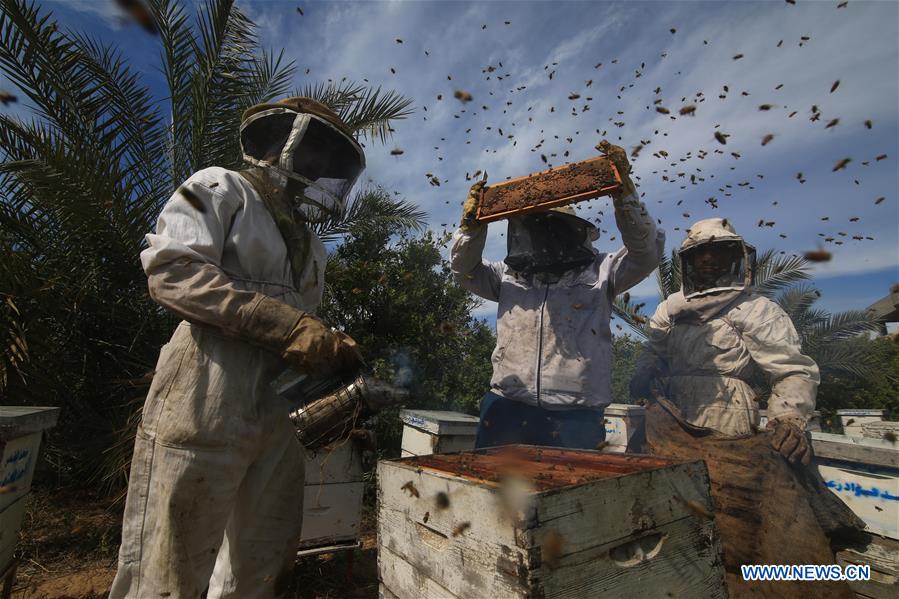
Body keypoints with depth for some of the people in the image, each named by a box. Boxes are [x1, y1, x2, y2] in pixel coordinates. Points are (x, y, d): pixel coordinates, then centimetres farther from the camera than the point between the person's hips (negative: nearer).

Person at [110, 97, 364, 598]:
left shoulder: (311, 245, 21)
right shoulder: (222, 189, 2)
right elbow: (171, 268, -14)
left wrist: (333, 348, 0)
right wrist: (288, 325, -20)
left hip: (279, 411, 8)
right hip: (205, 403, -7)